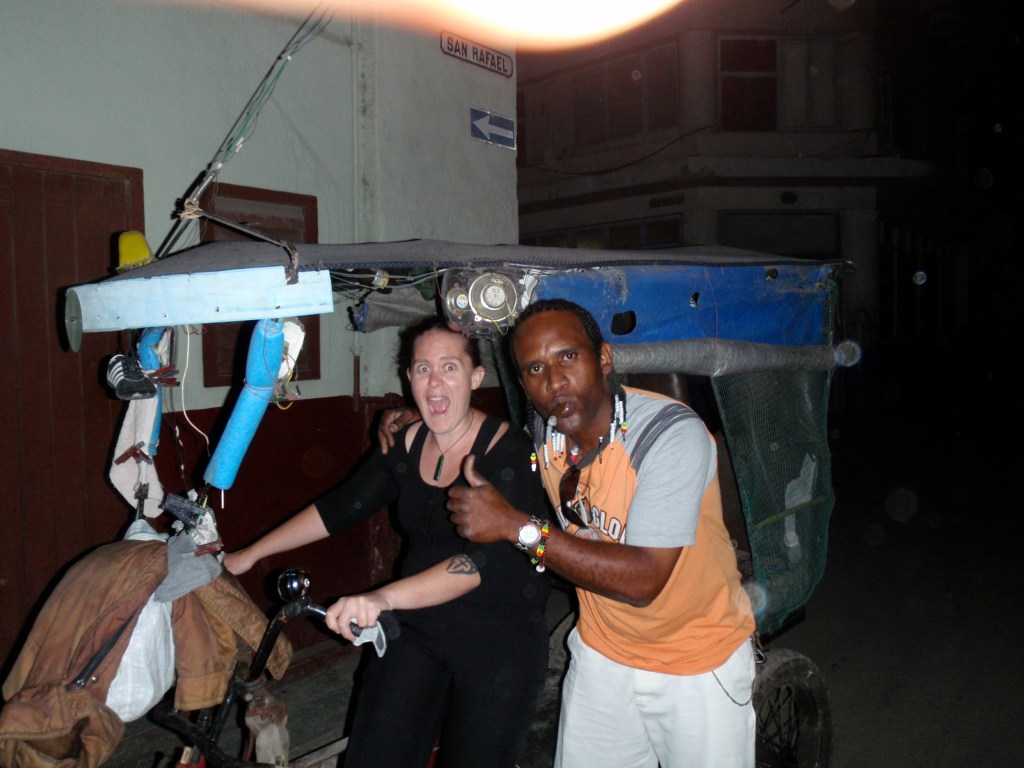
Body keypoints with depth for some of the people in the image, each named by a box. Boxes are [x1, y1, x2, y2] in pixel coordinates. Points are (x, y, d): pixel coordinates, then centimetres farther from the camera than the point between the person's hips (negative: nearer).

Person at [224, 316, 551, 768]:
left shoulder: (510, 452, -19)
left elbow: (485, 559, -30)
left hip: (499, 642, -4)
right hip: (415, 630, 5)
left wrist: (382, 598, -41)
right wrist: (248, 556, 10)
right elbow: (339, 507, 9)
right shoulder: (405, 446, 0)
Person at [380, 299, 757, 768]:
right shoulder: (541, 434, -9)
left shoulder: (673, 434, -28)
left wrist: (515, 525, -34)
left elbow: (643, 580, -34)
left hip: (701, 663, -4)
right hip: (603, 654, 5)